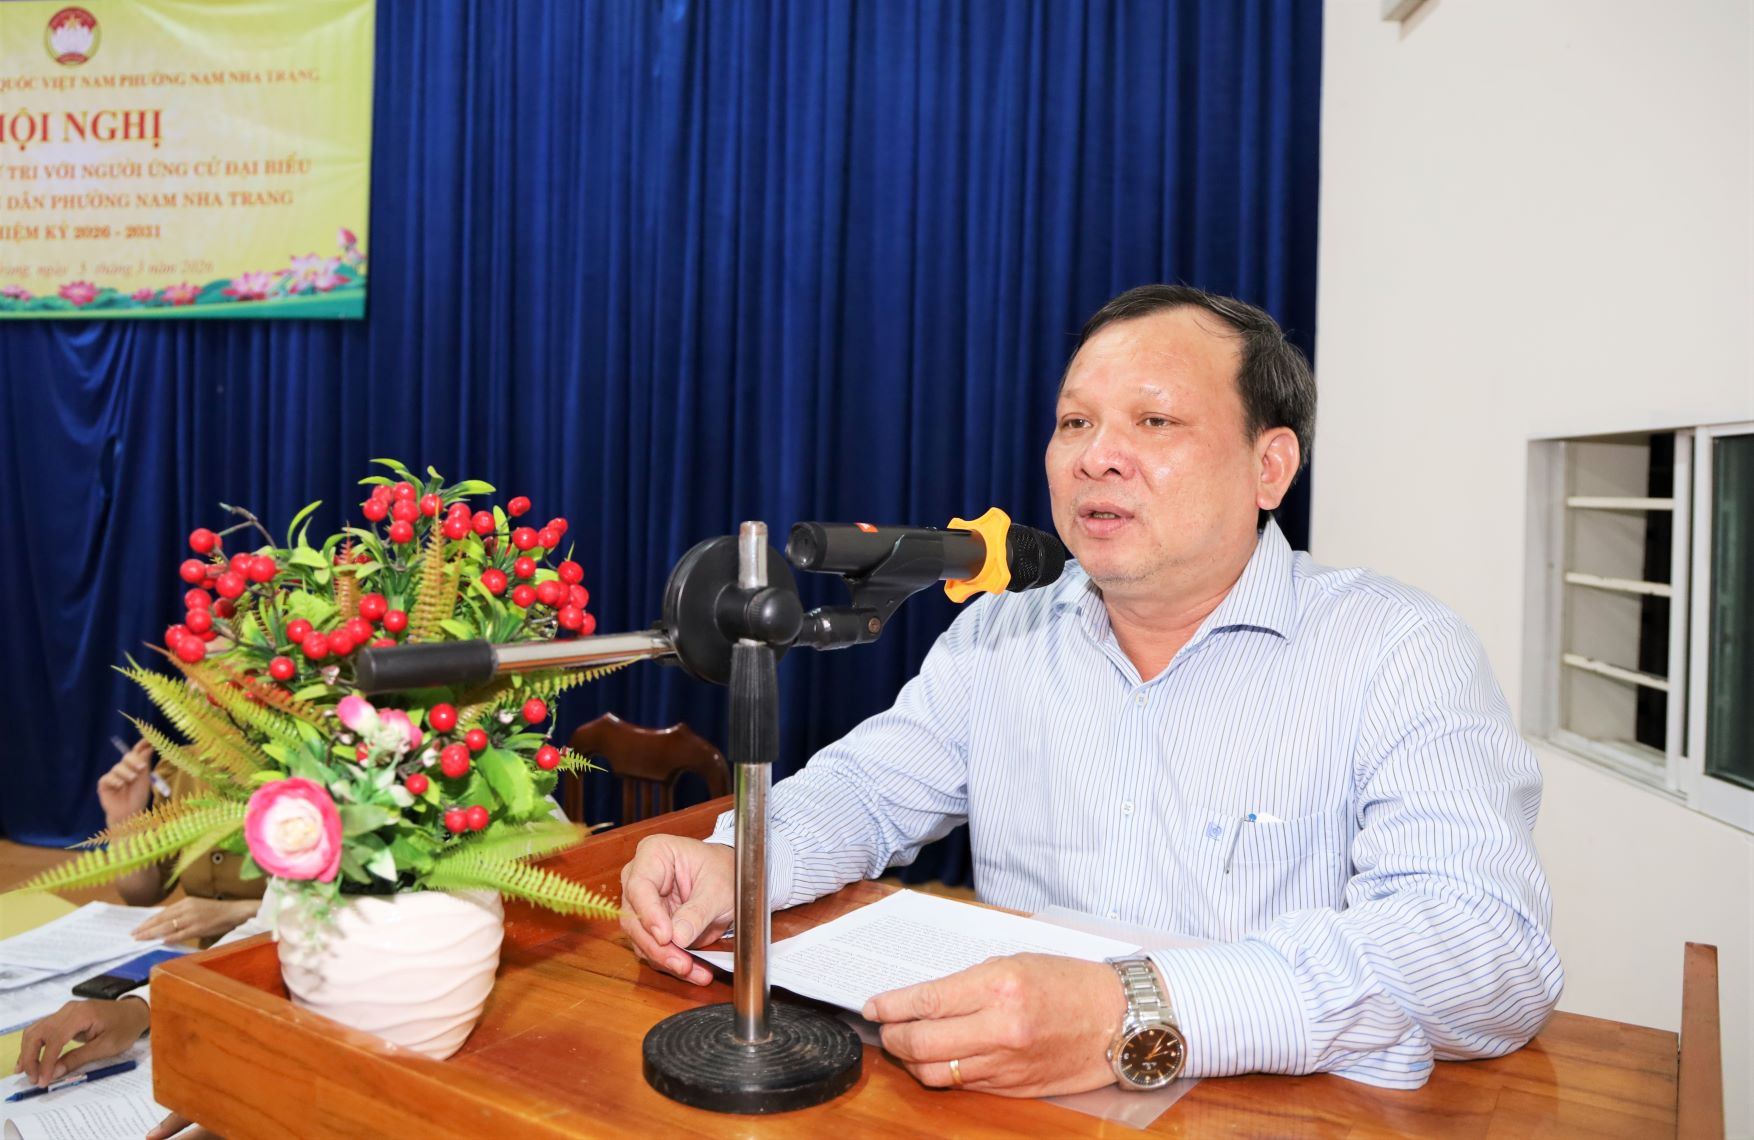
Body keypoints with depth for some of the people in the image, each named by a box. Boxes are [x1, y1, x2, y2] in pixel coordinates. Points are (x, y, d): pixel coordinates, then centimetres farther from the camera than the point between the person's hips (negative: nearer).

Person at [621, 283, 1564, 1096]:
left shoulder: (1398, 653, -8)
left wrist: (1142, 1018, -35)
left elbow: (1492, 942, -21)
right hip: (1006, 1101, 3)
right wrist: (734, 863, -11)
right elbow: (864, 789, 12)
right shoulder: (997, 637, 8)